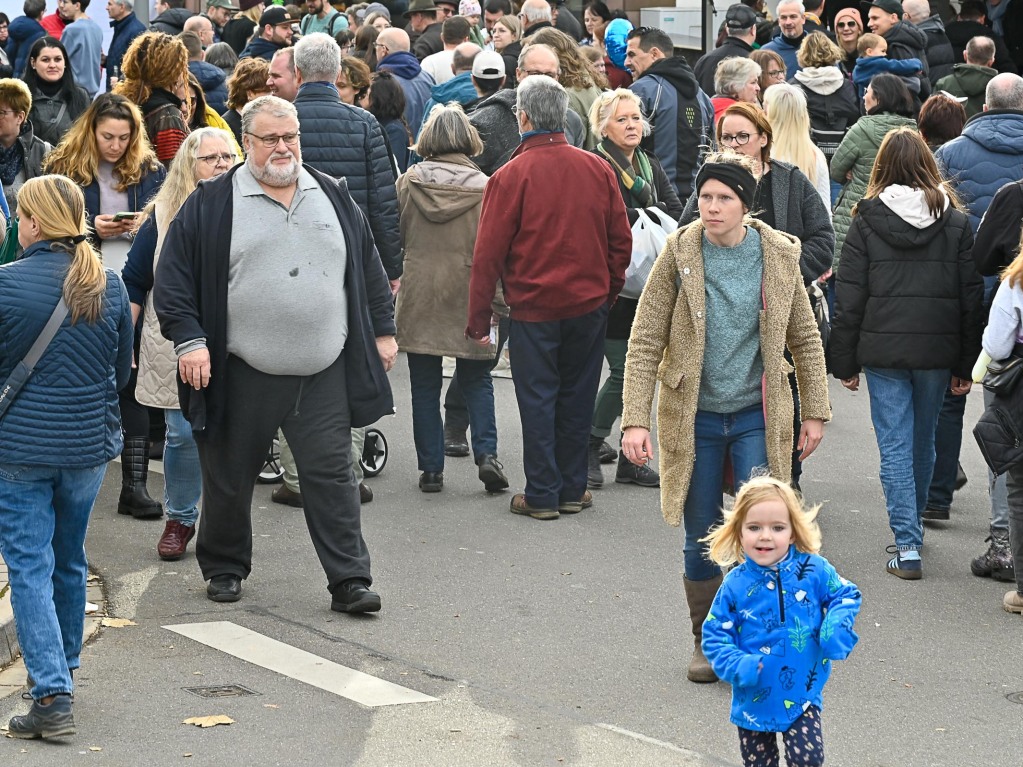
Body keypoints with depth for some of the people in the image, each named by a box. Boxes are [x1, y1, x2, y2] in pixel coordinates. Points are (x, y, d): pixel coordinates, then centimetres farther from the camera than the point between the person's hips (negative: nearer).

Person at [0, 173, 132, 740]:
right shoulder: (108, 286, -1)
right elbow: (122, 369, 9)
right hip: (89, 446, 4)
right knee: (69, 562, 21)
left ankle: (53, 696, -13)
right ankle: (62, 669, 37)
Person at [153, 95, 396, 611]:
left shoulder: (333, 197, 11)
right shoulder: (211, 205, 0)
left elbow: (368, 270, 18)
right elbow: (174, 276, -1)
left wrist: (382, 331, 15)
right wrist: (188, 339, -10)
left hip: (324, 374, 2)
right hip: (242, 375, -2)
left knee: (331, 474, -2)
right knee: (230, 477, 9)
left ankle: (349, 580, 0)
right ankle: (224, 568, 27)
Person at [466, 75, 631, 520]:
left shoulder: (511, 176, -13)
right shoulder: (597, 170, -2)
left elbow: (489, 253, -10)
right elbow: (621, 241, 5)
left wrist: (479, 318, -3)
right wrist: (609, 292, 18)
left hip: (534, 306, -3)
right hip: (589, 304, 3)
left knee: (537, 400, 5)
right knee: (577, 397, 13)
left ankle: (542, 495, 7)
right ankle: (572, 490, 19)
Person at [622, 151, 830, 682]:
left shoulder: (778, 255, -2)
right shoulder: (679, 254, -6)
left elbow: (805, 339, 9)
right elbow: (645, 341, -5)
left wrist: (814, 412, 8)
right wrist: (635, 419, -12)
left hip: (756, 418, 0)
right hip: (695, 418, 0)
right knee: (702, 540, 8)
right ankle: (707, 642, 25)